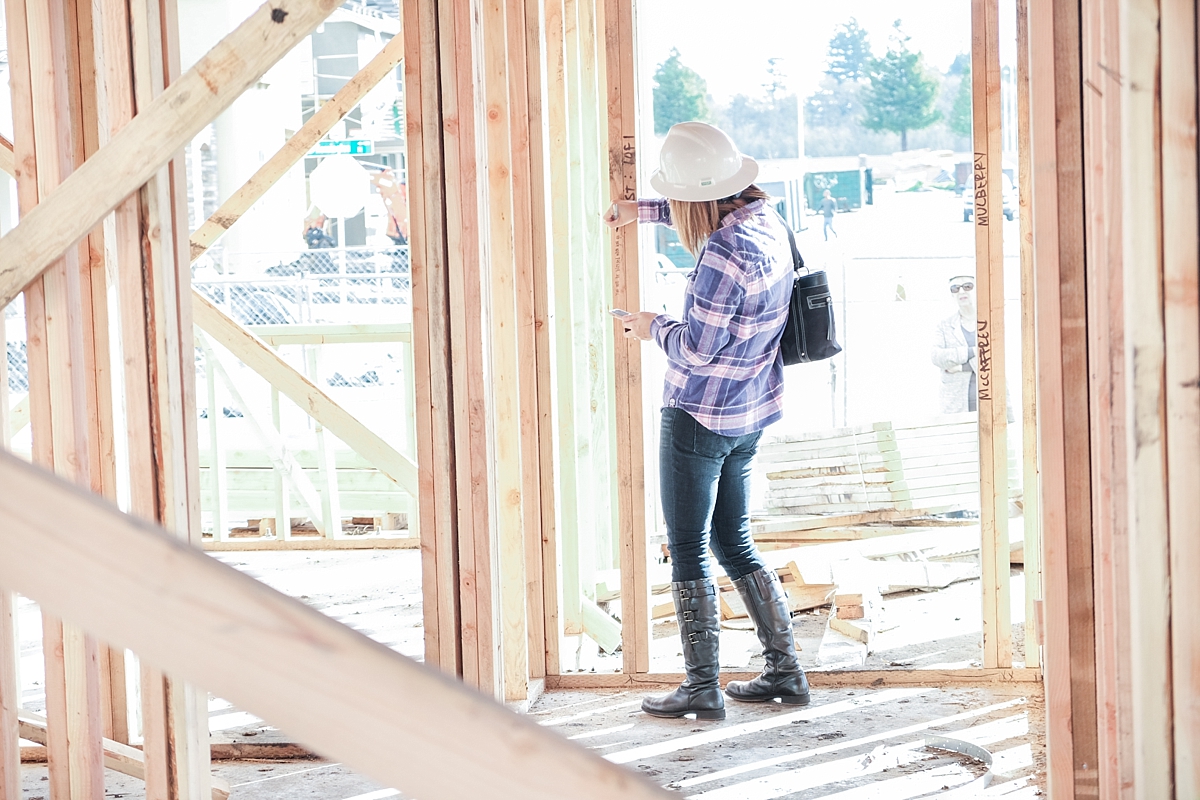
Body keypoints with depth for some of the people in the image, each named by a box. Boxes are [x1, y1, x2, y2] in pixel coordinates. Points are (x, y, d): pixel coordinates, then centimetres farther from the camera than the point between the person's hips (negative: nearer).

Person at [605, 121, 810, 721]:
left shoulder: (725, 255, -25)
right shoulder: (763, 217, 2)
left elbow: (697, 350, -21)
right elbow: (711, 211, 27)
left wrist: (654, 328, -2)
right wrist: (643, 211, 29)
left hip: (699, 417, -9)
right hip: (750, 416, 9)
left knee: (688, 551, 1)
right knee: (733, 544, 18)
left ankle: (702, 689, 5)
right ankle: (785, 672, 19)